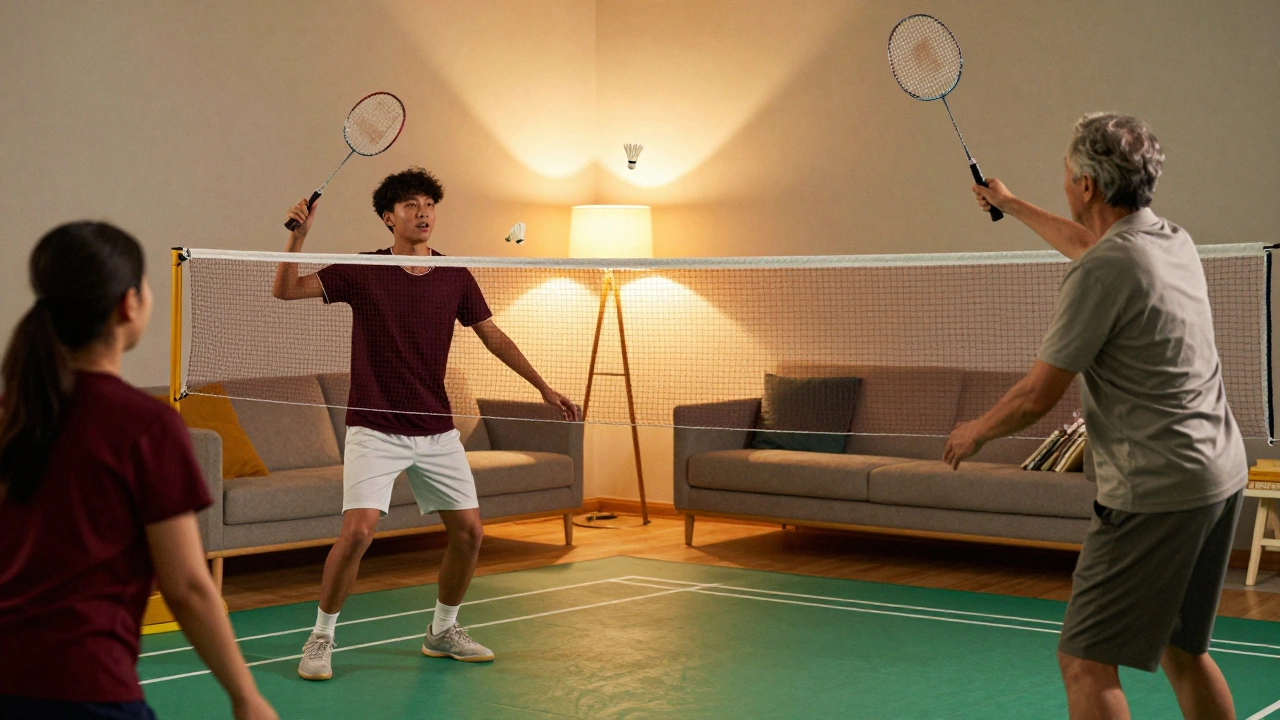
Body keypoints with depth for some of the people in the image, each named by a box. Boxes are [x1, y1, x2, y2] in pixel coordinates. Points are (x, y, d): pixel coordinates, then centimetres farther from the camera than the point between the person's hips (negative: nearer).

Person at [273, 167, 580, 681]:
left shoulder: (456, 277, 4)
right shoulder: (363, 272, -4)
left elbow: (493, 336, 10)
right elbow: (285, 290, -6)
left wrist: (543, 387, 5)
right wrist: (299, 234, -21)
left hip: (436, 432, 4)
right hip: (375, 430, -4)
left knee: (468, 531, 3)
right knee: (358, 532, -18)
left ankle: (443, 631, 26)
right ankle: (321, 638, 2)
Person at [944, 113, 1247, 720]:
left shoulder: (1102, 271, -18)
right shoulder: (1175, 242, 9)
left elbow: (1037, 397, -13)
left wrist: (976, 432, 7)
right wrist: (1011, 205, 47)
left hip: (1155, 493, -9)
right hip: (1223, 475, 10)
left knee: (1085, 662, -4)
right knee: (1182, 650, 21)